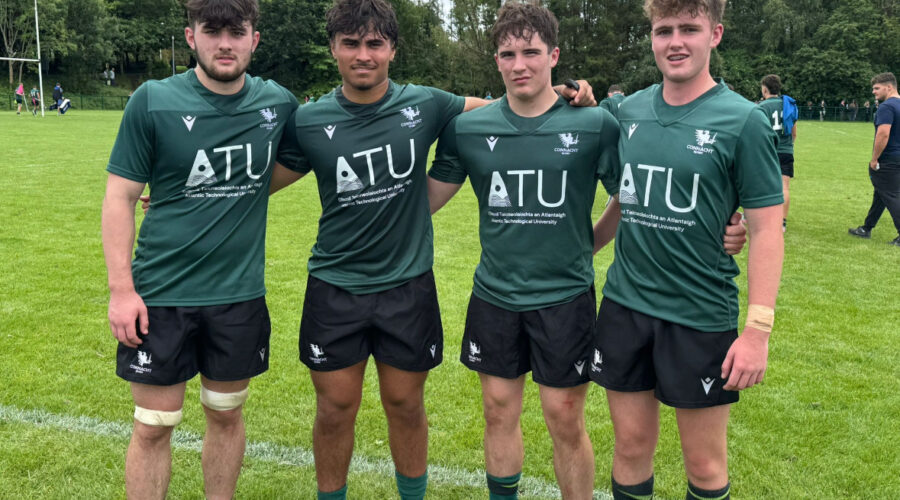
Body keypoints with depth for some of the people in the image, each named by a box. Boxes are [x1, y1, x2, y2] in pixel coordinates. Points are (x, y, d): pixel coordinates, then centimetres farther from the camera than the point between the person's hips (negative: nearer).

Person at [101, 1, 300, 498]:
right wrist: (120, 288, -10)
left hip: (240, 294, 2)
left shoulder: (279, 103, -1)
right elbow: (119, 196, -5)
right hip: (161, 294, -2)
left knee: (226, 415, 16)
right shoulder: (153, 101, -8)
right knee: (153, 427, 6)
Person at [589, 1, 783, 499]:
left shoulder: (743, 121, -9)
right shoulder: (630, 109, 4)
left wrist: (757, 330, -15)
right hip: (624, 304, 4)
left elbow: (766, 230, -10)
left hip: (702, 316, -3)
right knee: (631, 447, 14)